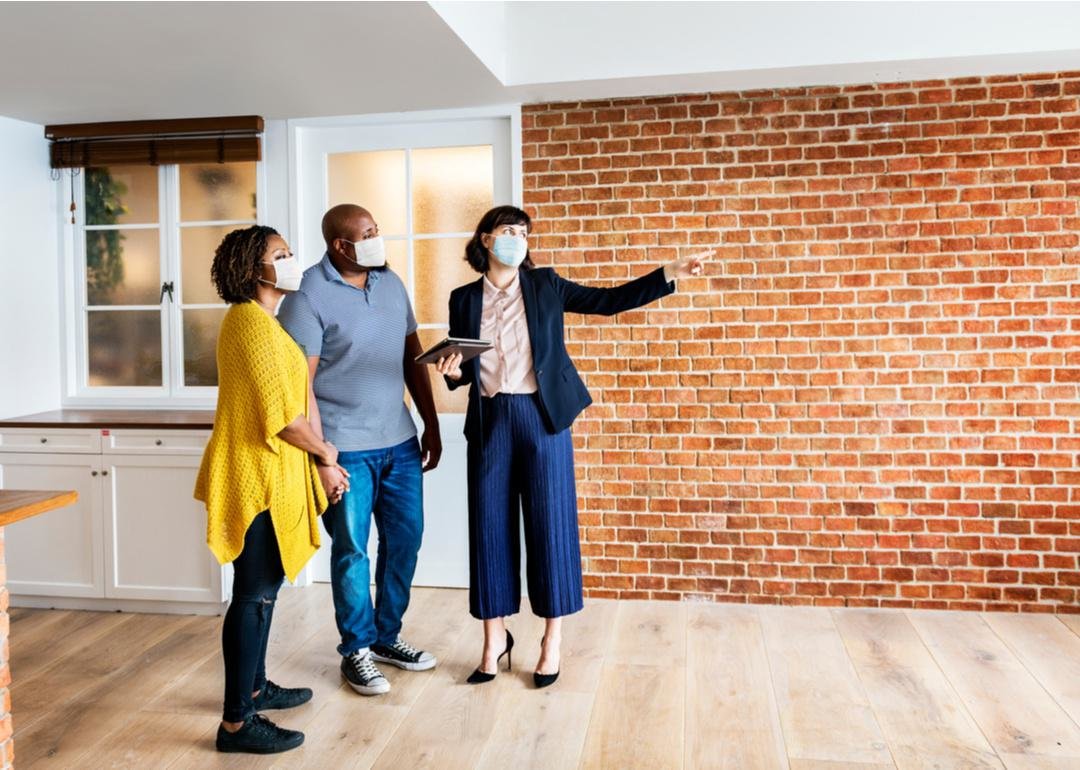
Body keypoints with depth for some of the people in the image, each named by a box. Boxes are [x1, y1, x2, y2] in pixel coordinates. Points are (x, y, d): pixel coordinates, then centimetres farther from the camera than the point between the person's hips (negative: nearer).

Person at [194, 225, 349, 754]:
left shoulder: (252, 319, 15)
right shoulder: (255, 322, -17)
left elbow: (278, 404, 15)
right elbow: (282, 416, -21)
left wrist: (319, 458, 8)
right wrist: (325, 453, -6)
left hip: (265, 473, 10)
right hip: (259, 476, -10)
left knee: (261, 587, 19)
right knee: (255, 594, -3)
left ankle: (254, 687, 34)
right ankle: (237, 723, 7)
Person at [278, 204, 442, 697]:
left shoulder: (391, 283, 7)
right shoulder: (309, 295, -11)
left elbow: (414, 358, 12)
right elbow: (300, 382, -14)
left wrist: (432, 426, 10)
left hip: (400, 442, 6)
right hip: (346, 448, -6)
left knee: (404, 540, 12)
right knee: (352, 550, 5)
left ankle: (387, 636, 31)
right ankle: (356, 651, 23)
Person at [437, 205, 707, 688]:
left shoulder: (545, 285, 5)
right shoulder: (464, 299, 8)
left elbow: (608, 301, 3)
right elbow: (461, 370, 12)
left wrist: (668, 275, -5)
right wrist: (452, 371, -12)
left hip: (542, 417, -1)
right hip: (490, 421, 2)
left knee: (550, 525, 1)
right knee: (490, 527, 5)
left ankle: (553, 638, 16)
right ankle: (494, 637, 20)